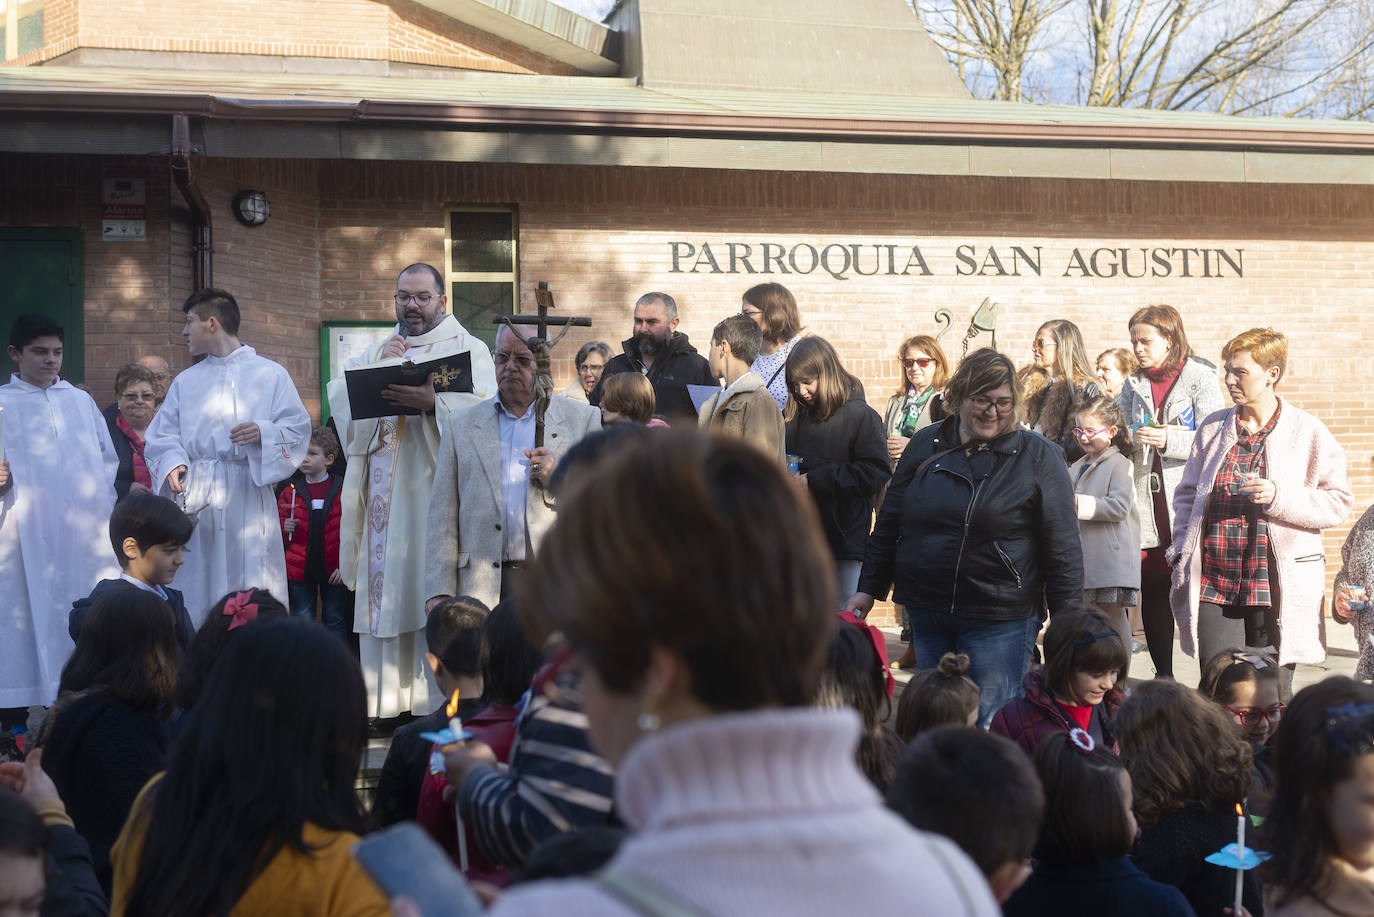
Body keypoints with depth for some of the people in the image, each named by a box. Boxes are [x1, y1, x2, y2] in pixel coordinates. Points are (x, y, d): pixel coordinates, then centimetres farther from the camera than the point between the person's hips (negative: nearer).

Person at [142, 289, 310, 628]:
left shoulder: (270, 374, 10)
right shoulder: (186, 382, 18)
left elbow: (298, 427, 4)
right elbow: (162, 435, 12)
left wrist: (264, 433, -16)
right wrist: (173, 462, -9)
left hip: (250, 497, -3)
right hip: (198, 502, 3)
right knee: (200, 594, -1)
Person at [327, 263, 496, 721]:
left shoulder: (466, 348, 6)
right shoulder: (375, 351, 22)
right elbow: (338, 395, 7)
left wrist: (432, 402, -26)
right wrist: (380, 366, -6)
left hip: (433, 490, -5)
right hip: (384, 495, 5)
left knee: (431, 595, -9)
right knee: (385, 593, 2)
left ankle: (437, 703, -7)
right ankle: (386, 702, 5)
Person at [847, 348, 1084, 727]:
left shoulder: (1037, 456, -1)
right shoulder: (925, 445, 9)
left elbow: (1062, 547, -1)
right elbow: (889, 524, 17)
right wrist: (868, 589, 13)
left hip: (1000, 621, -4)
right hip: (926, 613, 4)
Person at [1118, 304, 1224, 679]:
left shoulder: (1200, 378, 0)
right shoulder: (1134, 385, 16)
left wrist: (1168, 440, -19)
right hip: (1145, 501, 5)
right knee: (1153, 591, 3)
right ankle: (1163, 677, 12)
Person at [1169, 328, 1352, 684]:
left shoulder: (1308, 432, 1)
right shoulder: (1213, 428, 13)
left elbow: (1339, 502, -2)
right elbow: (1187, 494, 20)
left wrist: (1279, 497, -16)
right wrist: (1182, 554, 7)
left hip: (1276, 587, -3)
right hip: (1212, 585, 3)